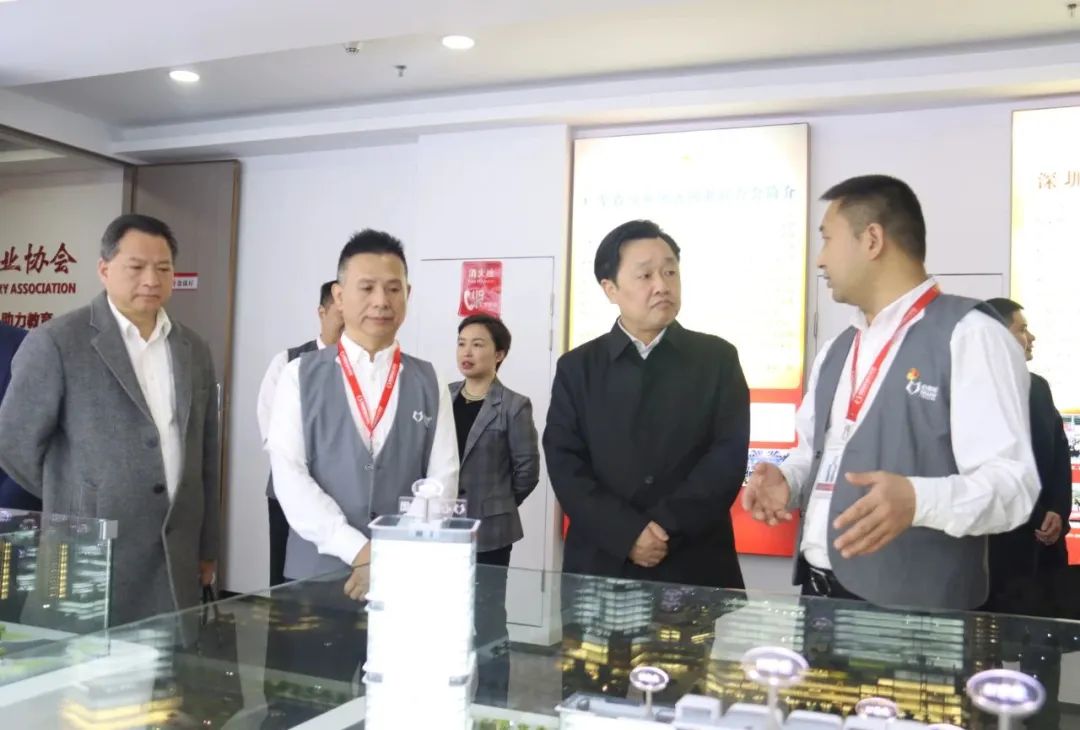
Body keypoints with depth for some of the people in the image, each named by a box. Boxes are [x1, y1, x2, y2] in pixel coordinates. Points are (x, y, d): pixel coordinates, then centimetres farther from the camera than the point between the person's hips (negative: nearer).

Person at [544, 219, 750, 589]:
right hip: (600, 565, 1)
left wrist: (666, 528, -14)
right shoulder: (576, 367, 5)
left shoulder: (718, 358, 4)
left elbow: (729, 456, -5)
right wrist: (627, 533, -15)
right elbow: (564, 464, -3)